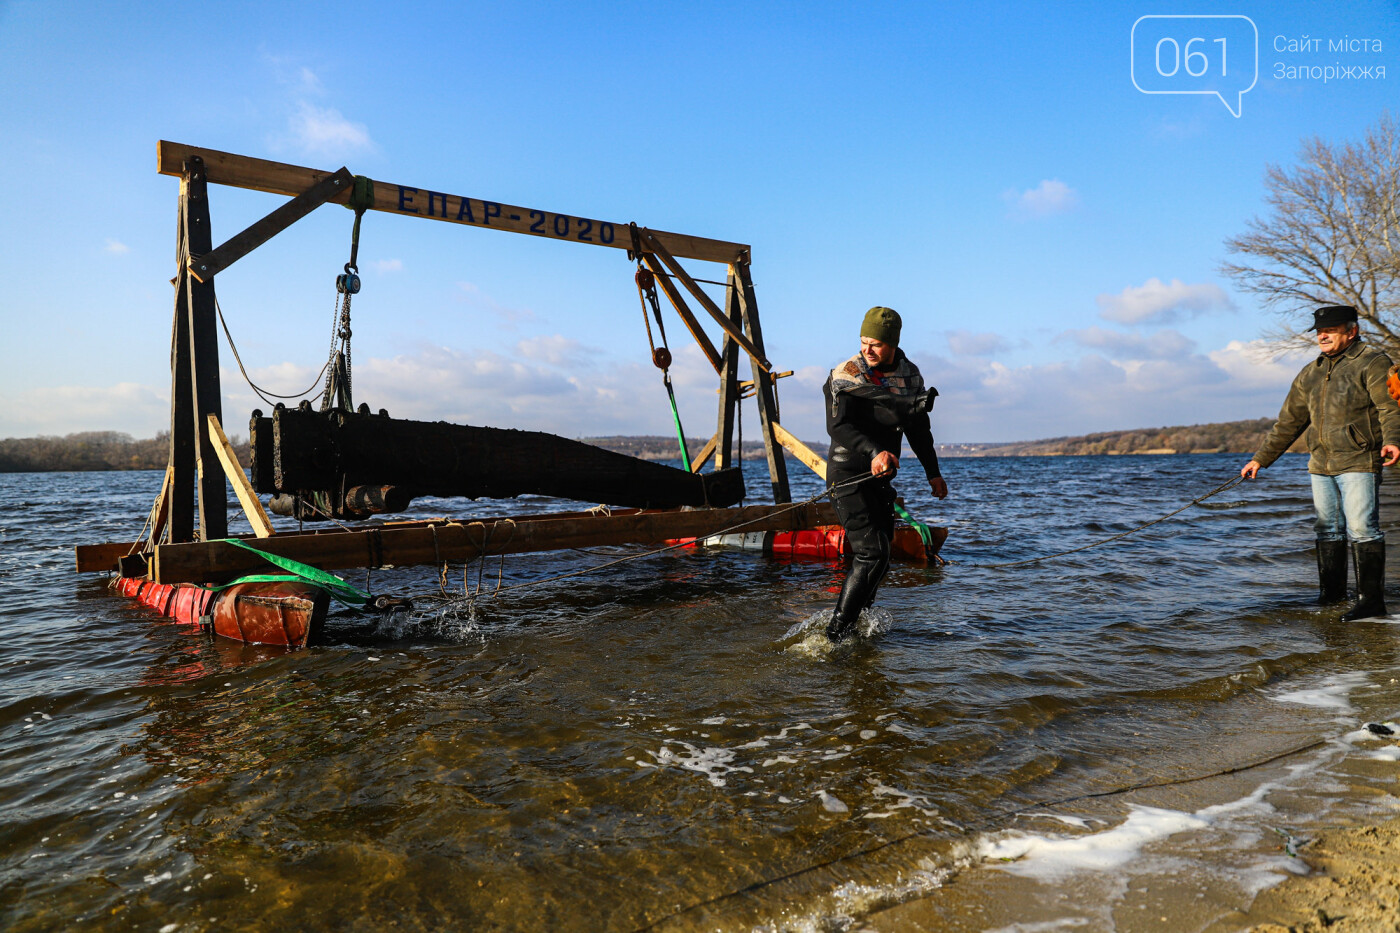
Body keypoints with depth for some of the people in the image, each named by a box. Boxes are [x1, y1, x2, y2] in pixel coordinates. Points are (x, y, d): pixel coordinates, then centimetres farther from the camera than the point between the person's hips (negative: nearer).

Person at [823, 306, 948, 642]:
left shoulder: (910, 375, 8)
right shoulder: (847, 375, -12)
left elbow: (918, 428, 20)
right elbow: (838, 426, -24)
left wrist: (933, 472, 24)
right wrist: (875, 452, -40)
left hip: (879, 478, 7)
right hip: (848, 475, -7)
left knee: (880, 553, 12)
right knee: (872, 555, -15)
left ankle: (856, 623, 27)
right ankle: (836, 633, -6)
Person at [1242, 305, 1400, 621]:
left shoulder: (1372, 362, -1)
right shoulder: (1311, 373, 18)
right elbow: (1289, 421, 21)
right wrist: (1260, 459, 19)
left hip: (1358, 462, -6)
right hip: (1321, 464, 7)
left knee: (1362, 529, -9)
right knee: (1328, 531, 9)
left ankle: (1372, 599, -3)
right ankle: (1331, 594, 17)